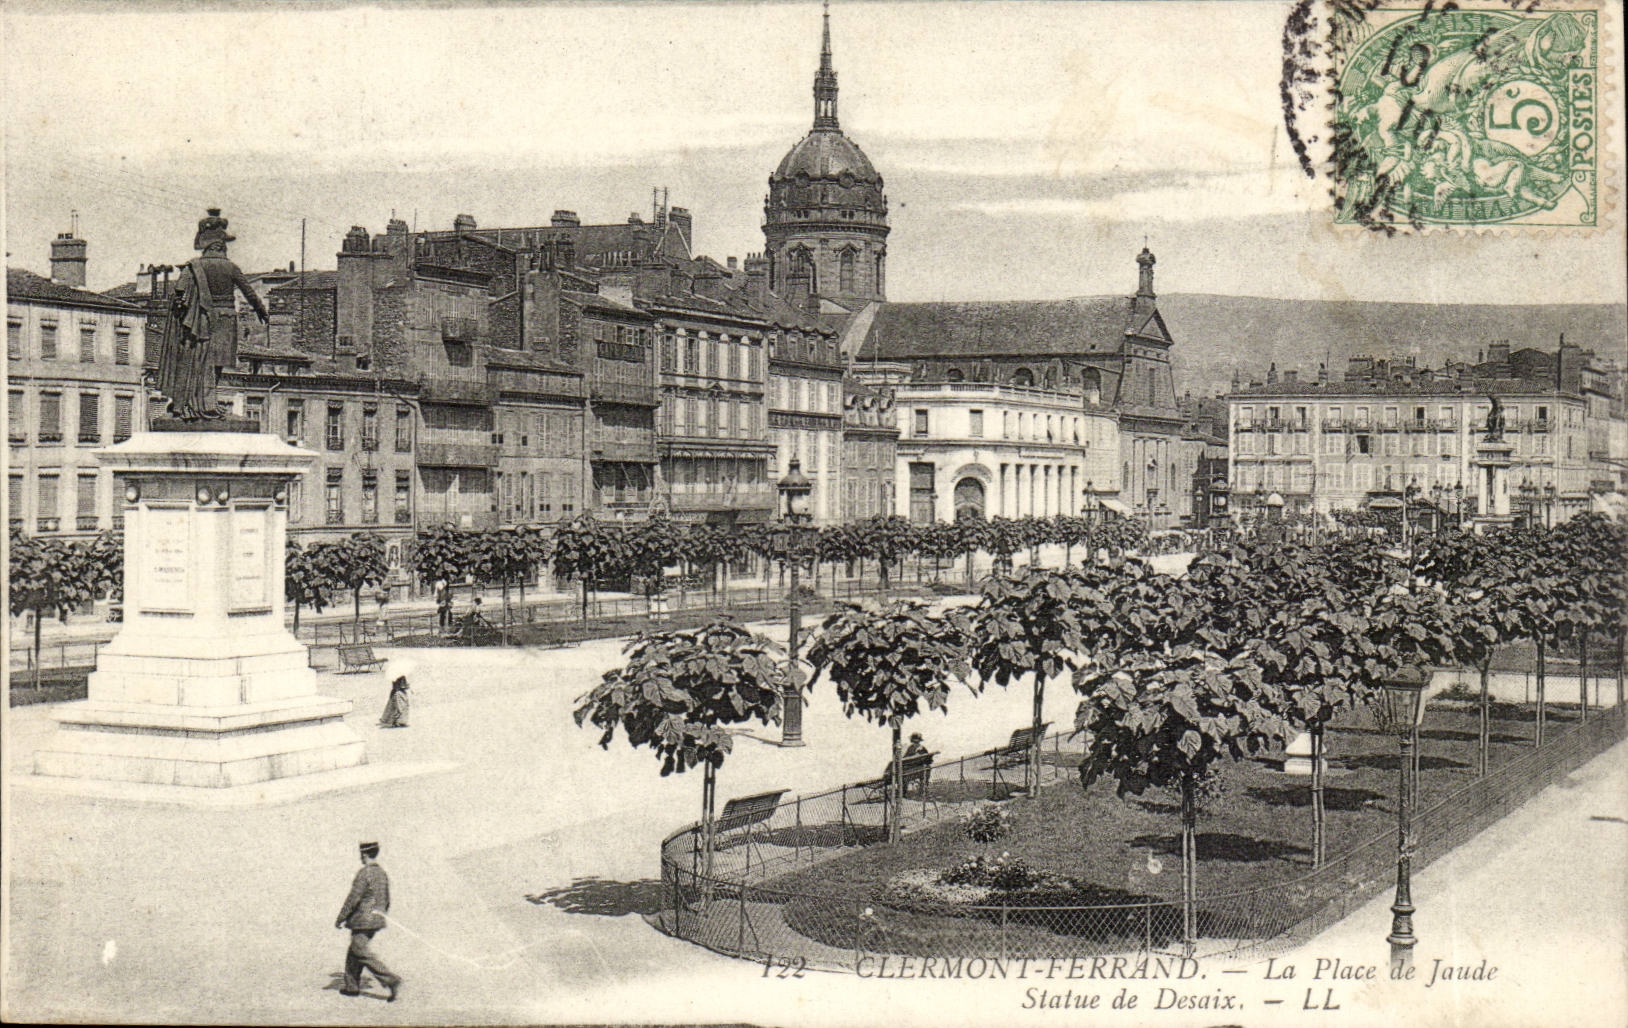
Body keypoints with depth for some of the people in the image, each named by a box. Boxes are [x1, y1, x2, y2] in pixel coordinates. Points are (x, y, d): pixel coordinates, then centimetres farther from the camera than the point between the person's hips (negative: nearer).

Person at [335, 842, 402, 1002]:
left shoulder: (364, 874, -17)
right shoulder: (383, 874, 9)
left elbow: (353, 899, -18)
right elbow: (387, 900, 16)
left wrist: (340, 919, -11)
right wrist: (381, 916, 28)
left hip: (362, 921, -9)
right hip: (377, 921, 9)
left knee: (364, 954, -7)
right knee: (354, 952, 18)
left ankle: (391, 980, -17)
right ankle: (352, 986, 22)